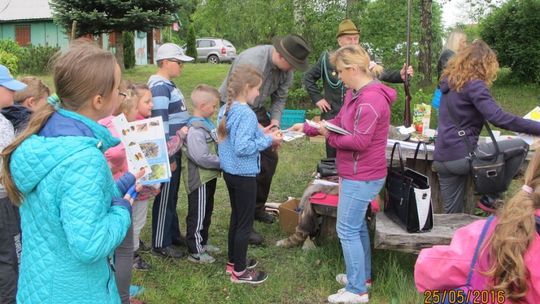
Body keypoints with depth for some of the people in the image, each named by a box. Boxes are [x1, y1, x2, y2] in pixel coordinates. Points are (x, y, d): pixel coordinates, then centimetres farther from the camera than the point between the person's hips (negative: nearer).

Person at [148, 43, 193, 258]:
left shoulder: (168, 85, 11)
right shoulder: (159, 87, -18)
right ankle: (160, 244, 13)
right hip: (168, 152, -9)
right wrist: (168, 156, -21)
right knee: (164, 198, 2)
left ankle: (173, 234, 33)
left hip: (176, 149, 9)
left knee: (173, 195, 20)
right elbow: (160, 123, -22)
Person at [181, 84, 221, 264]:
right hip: (199, 178, -10)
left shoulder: (207, 123, 6)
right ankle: (195, 252, 16)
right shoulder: (194, 130, -25)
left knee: (206, 212, 21)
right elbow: (202, 158, -28)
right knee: (197, 215, 3)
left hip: (209, 176, 10)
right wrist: (223, 162, -19)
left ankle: (202, 243, 37)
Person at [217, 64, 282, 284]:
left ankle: (234, 260, 35)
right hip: (244, 175, -9)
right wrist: (267, 140, -18)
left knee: (236, 217, 22)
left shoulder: (225, 110, 5)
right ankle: (239, 272, 14)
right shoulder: (247, 114, -23)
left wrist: (260, 133, 9)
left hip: (229, 172, 9)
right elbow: (242, 148, -29)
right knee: (245, 223, 3)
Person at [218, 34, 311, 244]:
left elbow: (280, 98, 4)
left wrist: (274, 123, -12)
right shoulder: (251, 61, -32)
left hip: (257, 110, 8)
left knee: (270, 157, 11)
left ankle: (257, 208, 30)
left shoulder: (286, 67, -8)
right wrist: (257, 128, -32)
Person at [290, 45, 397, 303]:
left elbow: (360, 141, -26)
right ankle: (362, 276, 35)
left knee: (347, 230, -3)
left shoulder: (371, 99, -24)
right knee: (357, 225, 20)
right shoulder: (355, 93, 9)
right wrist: (307, 128, 7)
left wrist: (328, 135, -15)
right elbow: (339, 123, 13)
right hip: (358, 174, 10)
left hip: (362, 176, -10)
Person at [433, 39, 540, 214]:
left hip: (441, 159, 8)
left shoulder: (449, 81, 14)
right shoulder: (474, 84, -12)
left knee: (452, 215, 16)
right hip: (461, 156, -8)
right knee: (520, 146, 5)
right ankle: (491, 196, 11)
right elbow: (498, 118, -24)